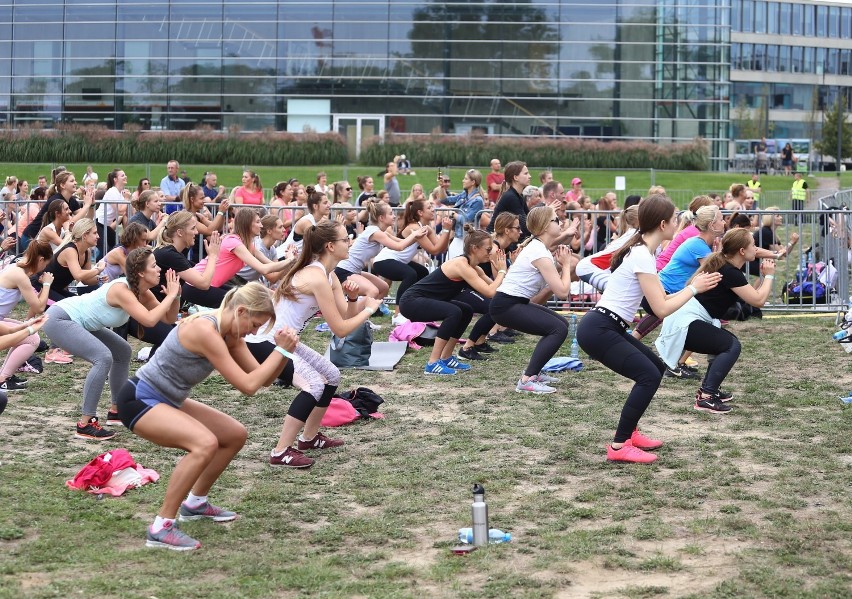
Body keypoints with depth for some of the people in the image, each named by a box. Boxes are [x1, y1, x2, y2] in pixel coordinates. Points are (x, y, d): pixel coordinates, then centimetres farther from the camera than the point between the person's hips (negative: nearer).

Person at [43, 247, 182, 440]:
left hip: (77, 321, 11)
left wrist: (176, 296, -14)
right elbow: (150, 320, -39)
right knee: (103, 358, -26)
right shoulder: (121, 290, -27)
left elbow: (169, 319, 2)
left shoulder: (141, 292, -1)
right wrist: (170, 296, -29)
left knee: (122, 352, 17)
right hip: (59, 320, -11)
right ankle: (85, 425, -23)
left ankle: (116, 410, 26)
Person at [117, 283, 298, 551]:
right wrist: (281, 351, -20)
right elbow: (248, 385, -27)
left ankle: (195, 503, 29)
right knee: (206, 443, -31)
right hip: (139, 401, -10)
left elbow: (261, 378, 6)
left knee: (236, 435, 13)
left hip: (167, 401, 10)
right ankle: (161, 528, -25)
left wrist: (283, 351, -10)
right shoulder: (205, 331, -27)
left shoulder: (230, 333, 2)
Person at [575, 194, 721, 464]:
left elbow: (660, 298, 16)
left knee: (656, 368, 15)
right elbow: (662, 309, -19)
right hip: (598, 330, -10)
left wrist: (693, 285, 10)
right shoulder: (642, 256, -18)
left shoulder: (640, 250, 12)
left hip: (608, 327, 10)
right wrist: (694, 288, -9)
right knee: (649, 376, -14)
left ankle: (628, 432, 21)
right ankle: (619, 446, -11)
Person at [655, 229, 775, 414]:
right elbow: (758, 301, -16)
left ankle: (708, 389, 19)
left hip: (684, 319, 10)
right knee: (731, 346, -15)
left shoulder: (723, 264, 13)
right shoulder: (730, 273, -16)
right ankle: (705, 397, -19)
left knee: (728, 342, 18)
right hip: (684, 324, -10)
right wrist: (769, 276, -2)